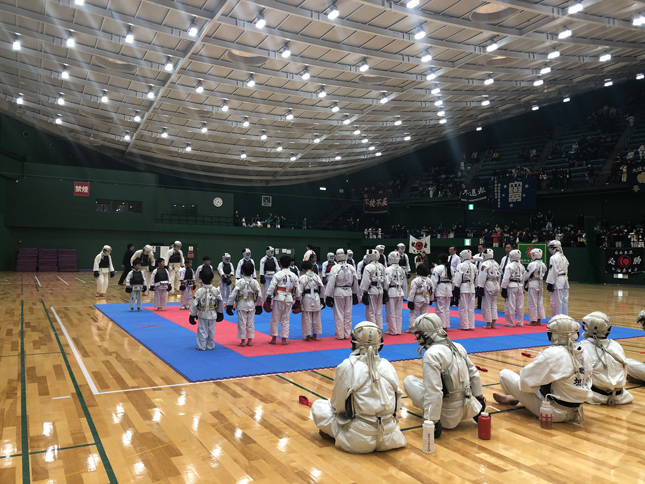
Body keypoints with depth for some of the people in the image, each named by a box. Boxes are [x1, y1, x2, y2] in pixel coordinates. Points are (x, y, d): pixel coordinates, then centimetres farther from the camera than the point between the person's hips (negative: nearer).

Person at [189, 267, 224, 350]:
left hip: (202, 315, -2)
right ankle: (210, 346, 21)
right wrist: (220, 313, 17)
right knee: (211, 331, 12)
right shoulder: (216, 290, -6)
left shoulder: (199, 291, -13)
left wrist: (192, 315, 1)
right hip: (213, 315, 2)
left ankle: (202, 346, 10)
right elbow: (221, 302, 2)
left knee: (202, 331, 6)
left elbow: (194, 304, -10)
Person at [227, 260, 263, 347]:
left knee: (242, 322, 5)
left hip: (241, 304, -3)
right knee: (251, 323, 12)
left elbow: (233, 294, -11)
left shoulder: (239, 282, -11)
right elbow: (259, 295, 2)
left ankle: (243, 341, 10)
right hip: (251, 304, 3)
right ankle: (250, 340, 18)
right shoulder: (255, 282, -2)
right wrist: (259, 305, 15)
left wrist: (229, 305, -3)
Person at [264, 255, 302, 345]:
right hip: (289, 299, 3)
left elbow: (272, 287, -10)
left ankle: (274, 338, 11)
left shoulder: (278, 274, -7)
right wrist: (298, 301, 18)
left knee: (275, 319, 7)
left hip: (279, 298, -3)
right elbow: (297, 289, 10)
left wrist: (268, 299, -3)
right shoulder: (293, 275, 5)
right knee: (285, 320, 10)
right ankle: (284, 339, 12)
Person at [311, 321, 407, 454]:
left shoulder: (347, 367, -12)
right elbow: (397, 405, 8)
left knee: (318, 406, 11)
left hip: (359, 442, -4)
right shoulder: (388, 366, 0)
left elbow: (338, 405, -3)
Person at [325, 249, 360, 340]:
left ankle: (340, 335, 7)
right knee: (348, 314, 10)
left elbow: (331, 283, -11)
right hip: (349, 292, 4)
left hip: (338, 292, -4)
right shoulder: (351, 267, 2)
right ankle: (347, 334, 16)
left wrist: (328, 295, -4)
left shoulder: (335, 268, -11)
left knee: (339, 314, 3)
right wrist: (355, 294, 21)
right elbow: (355, 281, 10)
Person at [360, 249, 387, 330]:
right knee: (379, 312, 14)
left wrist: (364, 293, -8)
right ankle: (379, 329, 19)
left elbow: (365, 282, -14)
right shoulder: (382, 266, 8)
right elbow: (385, 280, 12)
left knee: (370, 312, 1)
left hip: (371, 291, -7)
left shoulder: (368, 267, -13)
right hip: (380, 291, 7)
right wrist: (385, 292, 18)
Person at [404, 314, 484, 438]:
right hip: (469, 409, 6)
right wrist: (480, 399, 25)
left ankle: (435, 420, 1)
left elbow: (433, 392, -24)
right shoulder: (458, 347, 5)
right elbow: (474, 373, 14)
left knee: (408, 381, 1)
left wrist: (432, 423, -19)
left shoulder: (431, 355, -19)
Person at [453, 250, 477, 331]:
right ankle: (471, 326, 14)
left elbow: (457, 279, -13)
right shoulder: (474, 266, 10)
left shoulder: (461, 266, -10)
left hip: (463, 288, -6)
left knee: (463, 308, 0)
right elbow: (476, 278, 15)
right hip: (472, 288, 6)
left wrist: (456, 289, -9)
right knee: (471, 308, 11)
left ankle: (465, 326, 2)